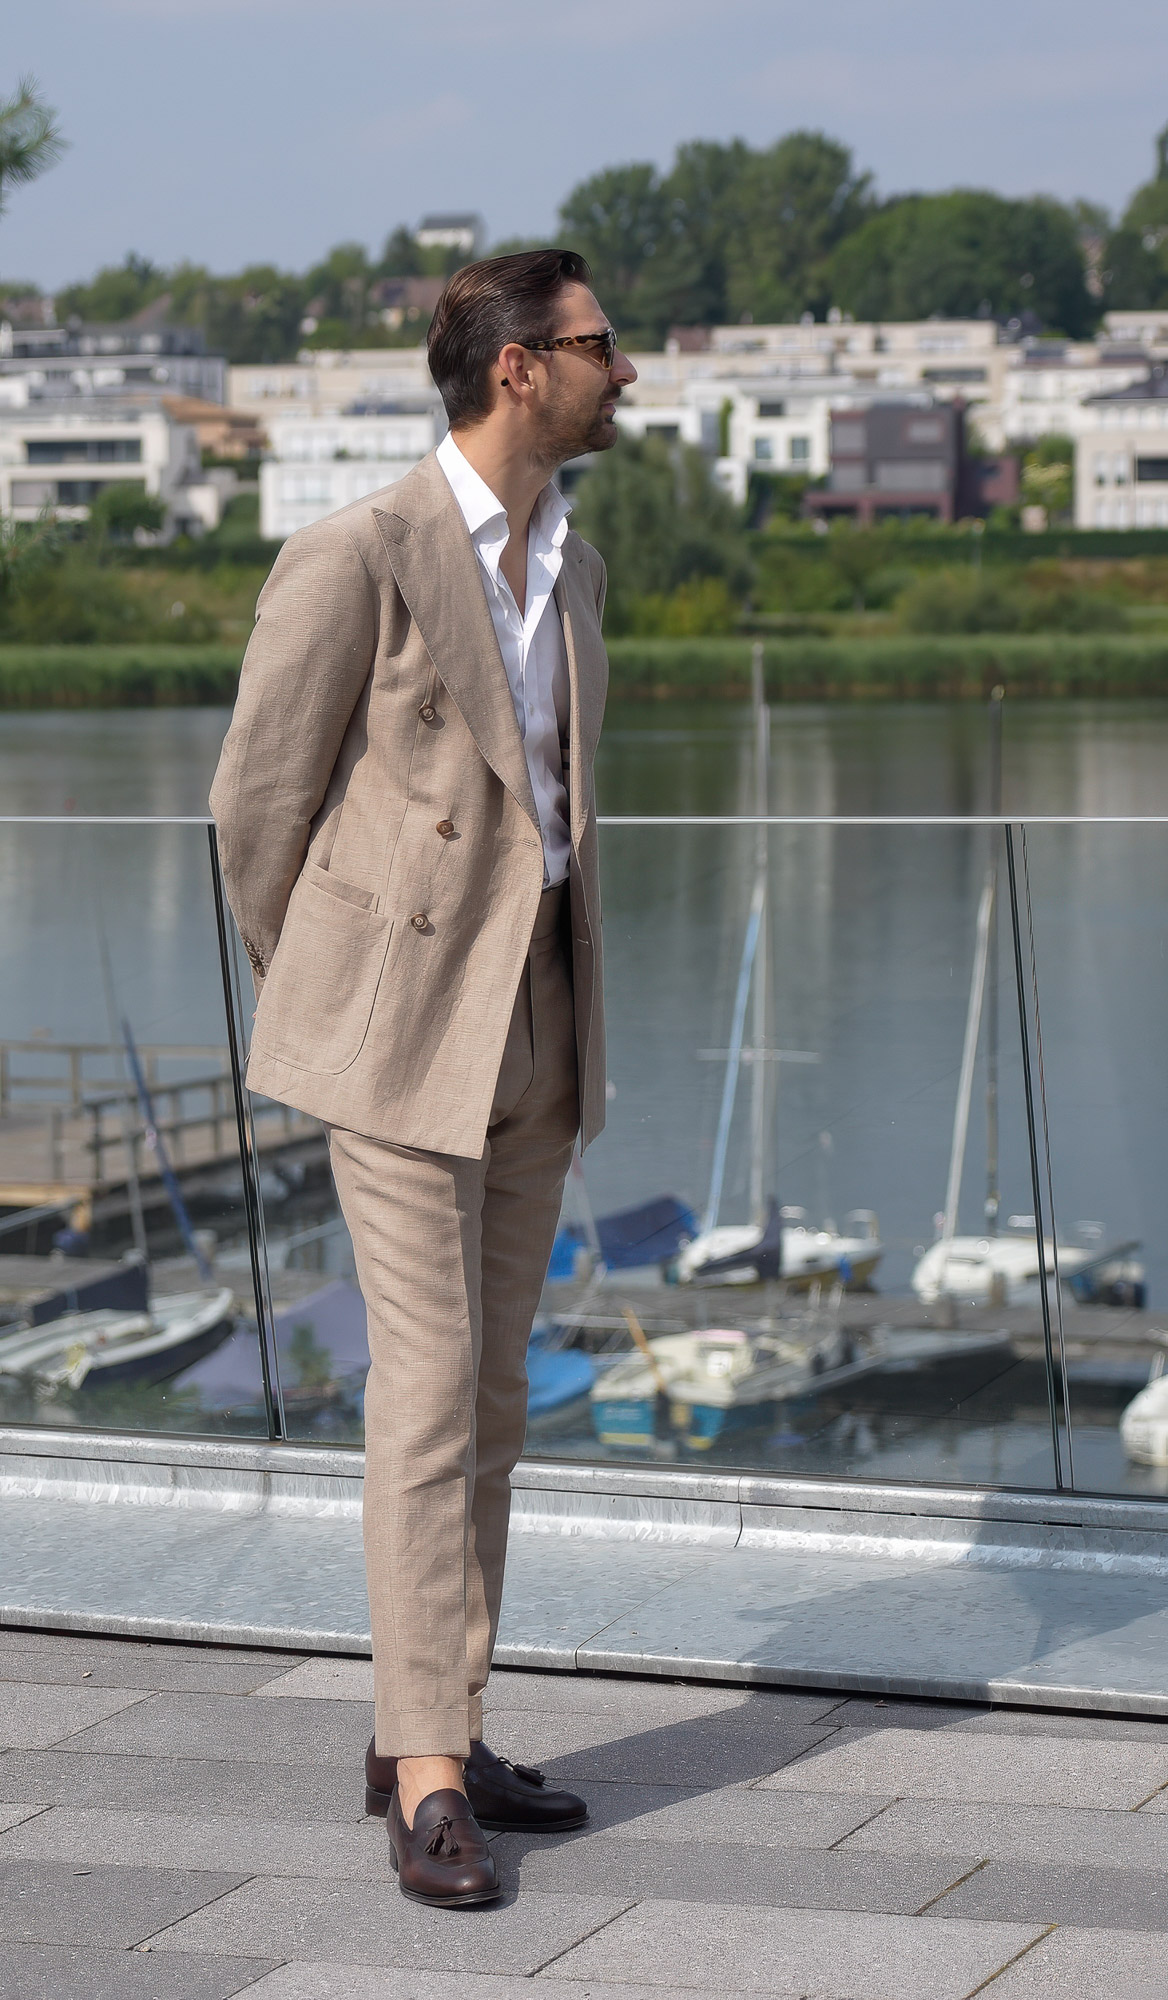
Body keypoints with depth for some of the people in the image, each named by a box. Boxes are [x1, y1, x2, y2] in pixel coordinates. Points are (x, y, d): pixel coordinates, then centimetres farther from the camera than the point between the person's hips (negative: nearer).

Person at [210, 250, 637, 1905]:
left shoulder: (569, 571, 12)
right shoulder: (355, 558, -13)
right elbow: (259, 801, -6)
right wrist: (311, 1007, 5)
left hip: (535, 1025, 8)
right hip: (401, 1025, -7)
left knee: (489, 1394, 10)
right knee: (428, 1391, -9)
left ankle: (432, 1736, 20)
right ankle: (429, 1786, -4)